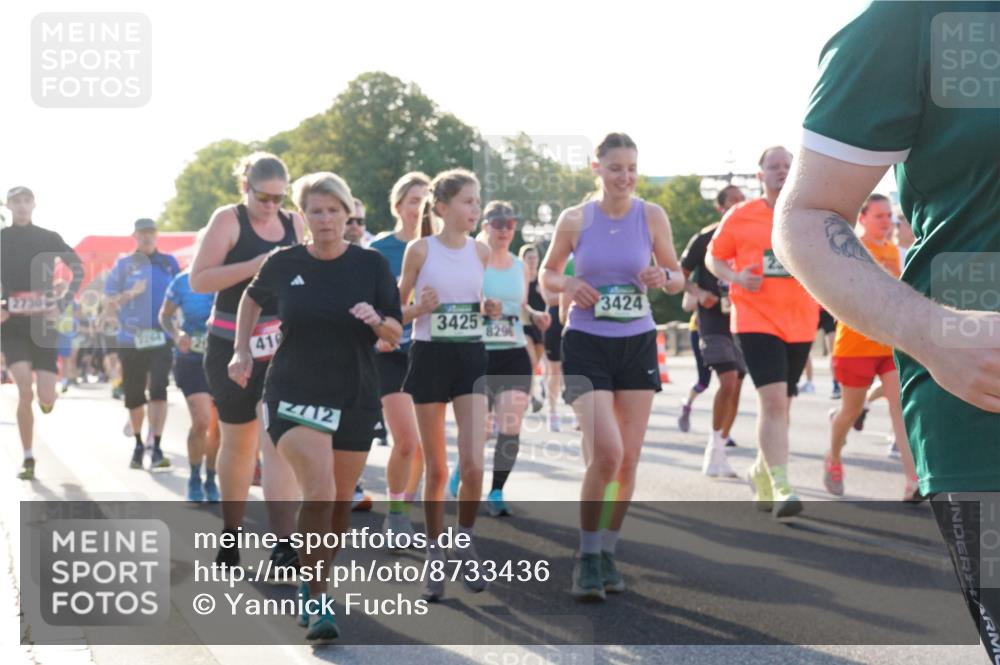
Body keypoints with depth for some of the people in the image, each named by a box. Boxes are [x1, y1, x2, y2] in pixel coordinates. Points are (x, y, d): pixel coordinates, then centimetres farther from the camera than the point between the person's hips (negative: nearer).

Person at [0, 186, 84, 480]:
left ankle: (46, 398, 37)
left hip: (43, 323, 1)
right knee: (25, 392, -16)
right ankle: (28, 459, -3)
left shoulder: (49, 238, 3)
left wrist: (62, 303, -5)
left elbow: (78, 269, 6)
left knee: (46, 399, -4)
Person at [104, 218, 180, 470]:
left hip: (160, 337, 0)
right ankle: (138, 445, 26)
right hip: (131, 338, 1)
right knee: (133, 395, 7)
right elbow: (109, 298, 4)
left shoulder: (169, 263, 10)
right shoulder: (124, 265, 7)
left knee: (158, 390, -14)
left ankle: (156, 448, -14)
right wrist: (131, 293, -13)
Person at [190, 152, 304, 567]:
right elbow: (198, 280, -12)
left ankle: (284, 545, -15)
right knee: (238, 443, 9)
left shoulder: (294, 224, 9)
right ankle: (230, 534, 27)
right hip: (233, 347, -2)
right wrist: (254, 266, -21)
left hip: (281, 346, 2)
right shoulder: (229, 220, -4)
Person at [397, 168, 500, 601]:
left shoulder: (481, 251, 6)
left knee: (473, 465, -10)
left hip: (471, 358, 2)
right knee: (436, 470, 4)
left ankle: (466, 543, 13)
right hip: (430, 357, -2)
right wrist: (420, 308, -19)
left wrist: (489, 310, -1)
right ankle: (435, 557, 17)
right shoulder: (420, 250, -4)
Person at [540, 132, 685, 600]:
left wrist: (663, 277, -15)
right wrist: (568, 286, -13)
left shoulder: (651, 216, 1)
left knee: (628, 459, 5)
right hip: (586, 345, -3)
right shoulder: (575, 219, -3)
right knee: (606, 452, -16)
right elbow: (548, 273, 9)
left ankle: (608, 553, 22)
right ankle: (587, 558, 0)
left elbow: (677, 279, 8)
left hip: (637, 345, 3)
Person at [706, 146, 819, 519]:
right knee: (773, 400, -18)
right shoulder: (740, 216, 0)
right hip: (756, 321, -4)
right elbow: (713, 258, 10)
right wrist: (736, 277, -10)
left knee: (781, 404, 14)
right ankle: (780, 488, -20)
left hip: (800, 324, 4)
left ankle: (761, 473, 35)